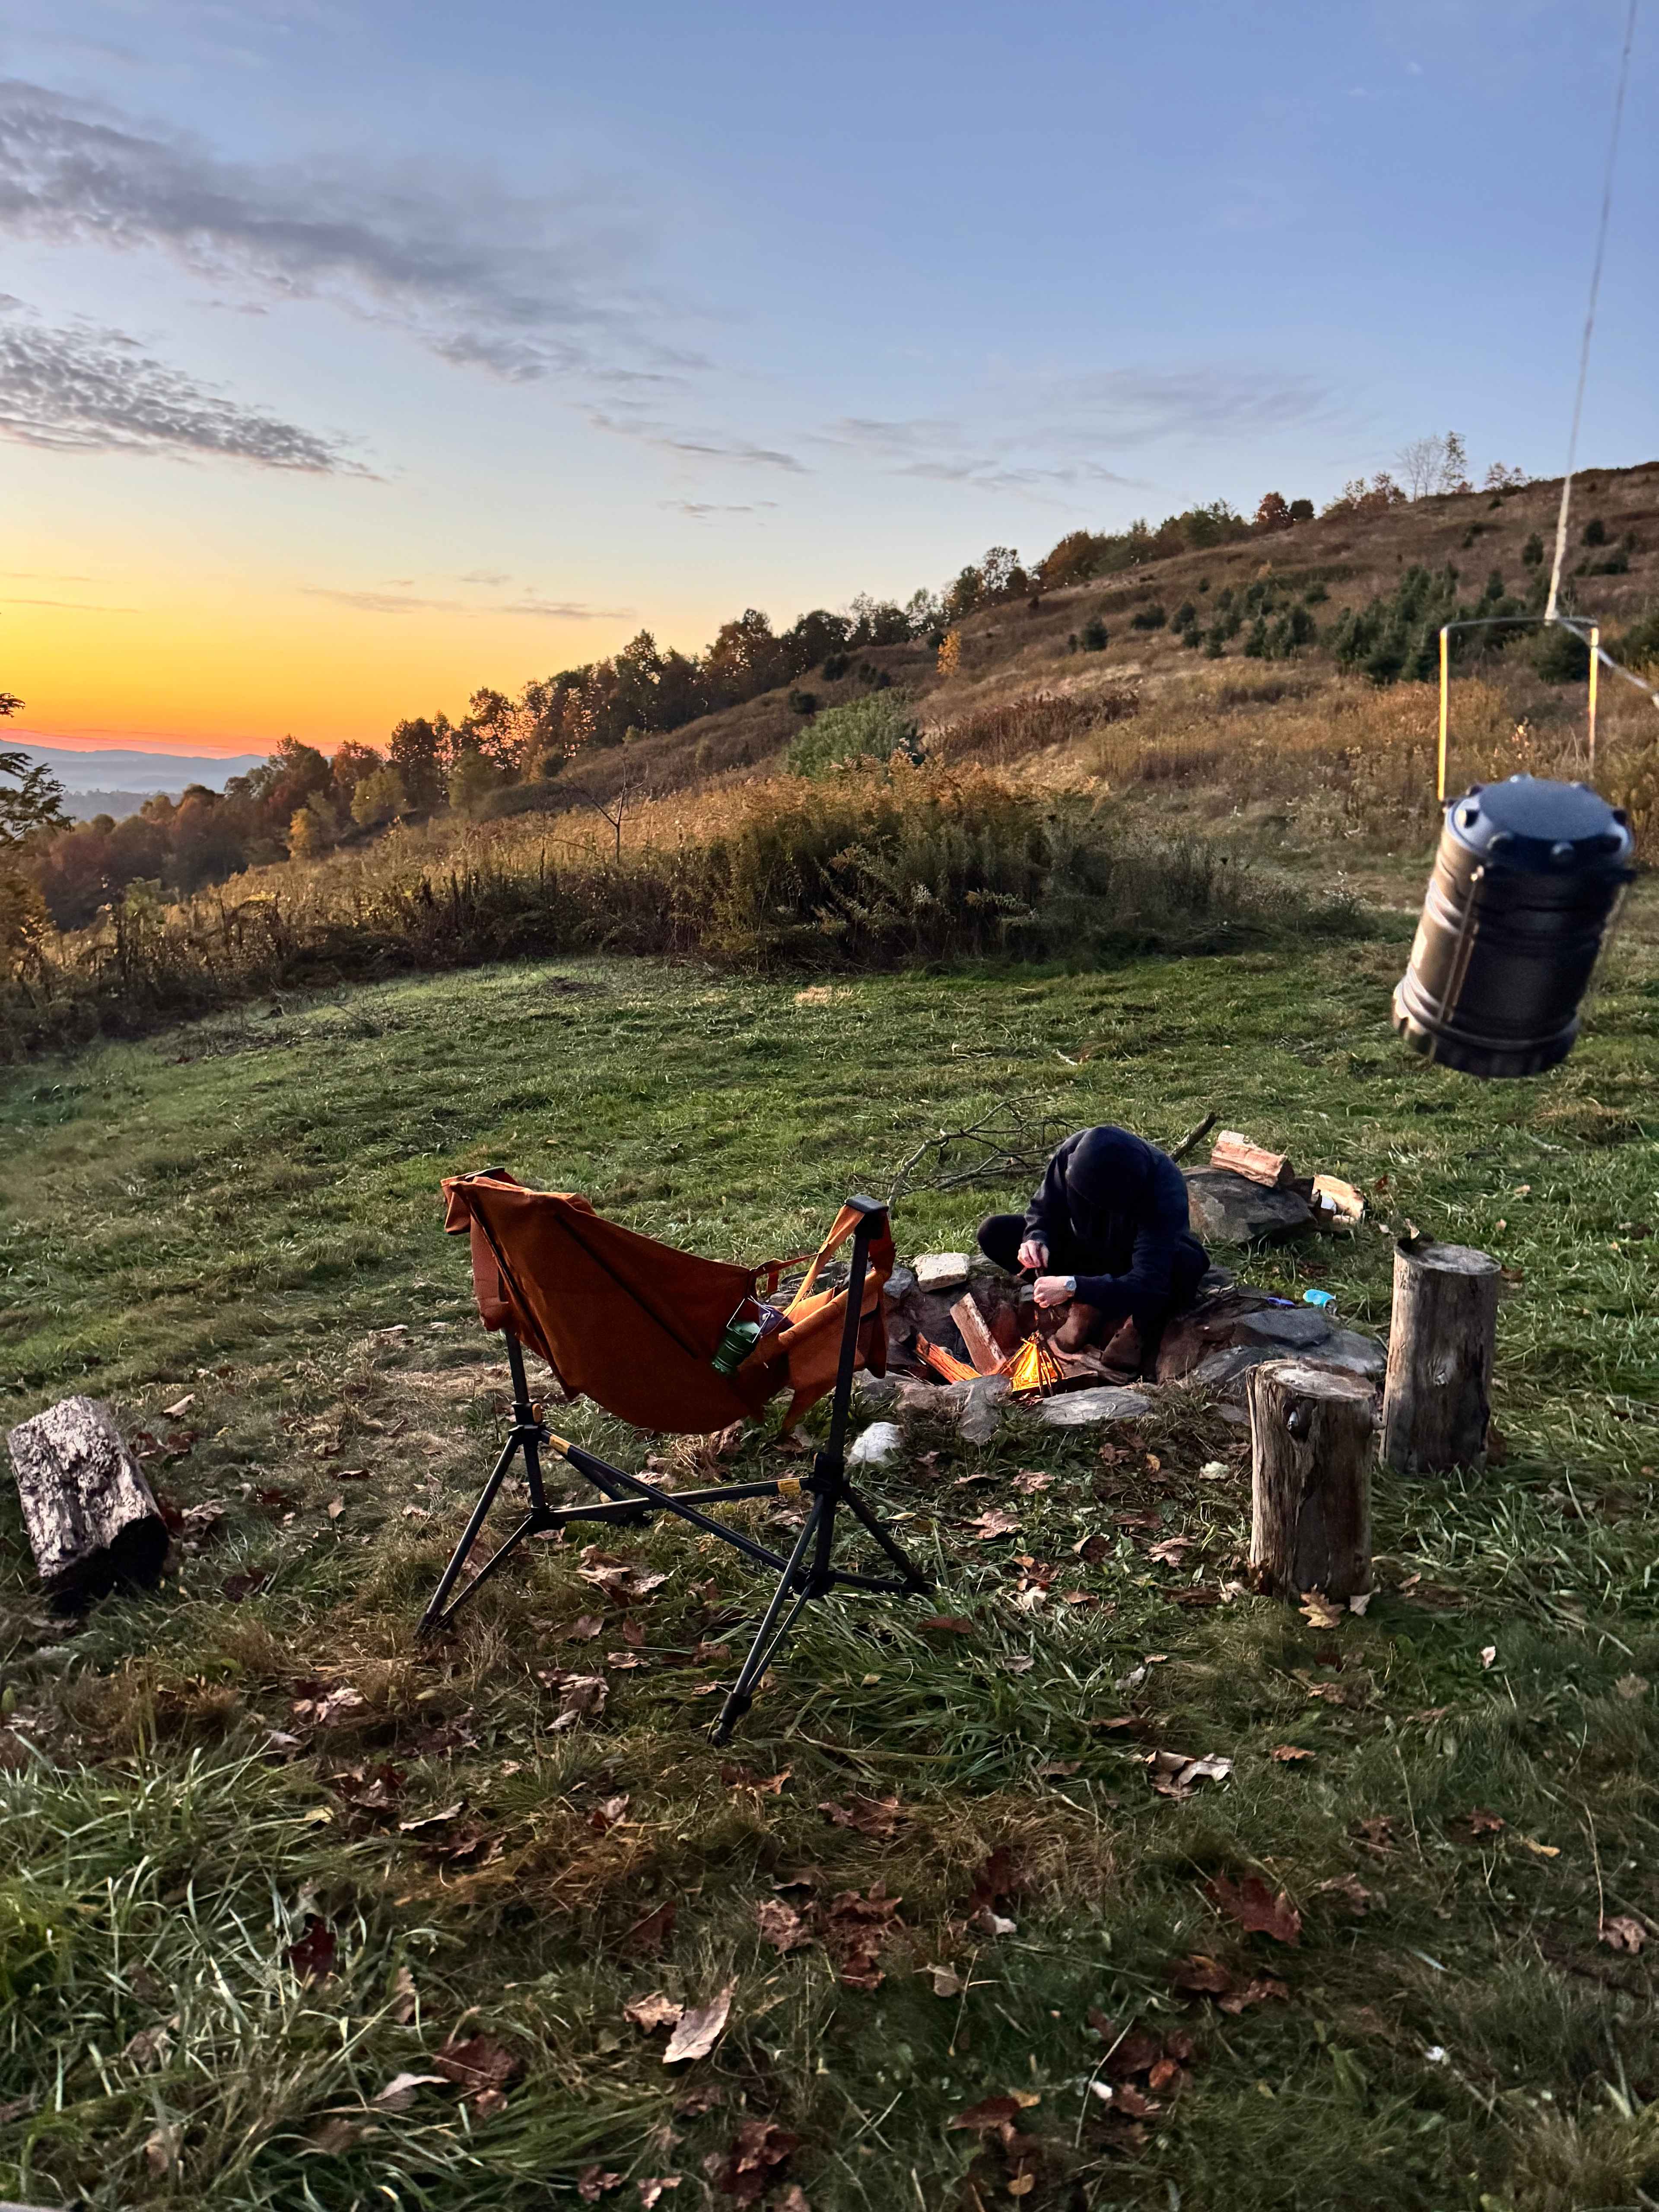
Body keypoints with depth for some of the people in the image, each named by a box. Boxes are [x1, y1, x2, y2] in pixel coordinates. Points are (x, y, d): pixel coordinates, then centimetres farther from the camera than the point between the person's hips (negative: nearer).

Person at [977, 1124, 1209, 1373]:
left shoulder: (1166, 1192, -36)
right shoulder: (1074, 1151, -25)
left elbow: (1148, 1284, -40)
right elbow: (1044, 1208, -7)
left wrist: (1073, 1287, -47)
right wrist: (1037, 1238, -30)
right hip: (1088, 1254, 5)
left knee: (1186, 1264, -41)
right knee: (994, 1233, -16)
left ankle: (1140, 1321, -11)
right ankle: (1088, 1306, -11)